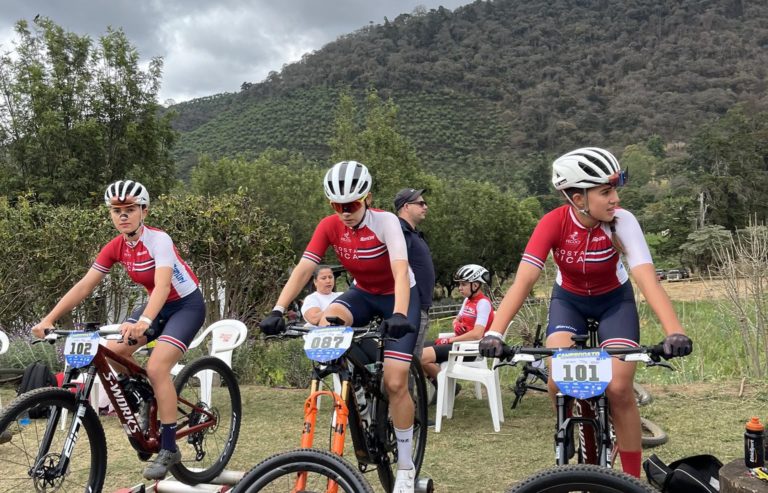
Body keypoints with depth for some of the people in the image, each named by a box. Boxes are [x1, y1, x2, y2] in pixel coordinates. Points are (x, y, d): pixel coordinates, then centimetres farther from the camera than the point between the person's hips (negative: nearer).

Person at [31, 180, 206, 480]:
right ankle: (145, 405, 17)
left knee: (156, 367, -23)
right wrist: (49, 319, -19)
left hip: (186, 304, -7)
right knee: (112, 352, -10)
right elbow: (84, 286, -9)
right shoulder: (115, 248, -7)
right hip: (158, 305, 7)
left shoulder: (158, 239, -26)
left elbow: (162, 285, -41)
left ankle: (169, 449, -11)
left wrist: (143, 322, -58)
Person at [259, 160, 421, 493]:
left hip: (398, 296, -4)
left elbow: (401, 272, -39)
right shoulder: (330, 226, -15)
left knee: (395, 382, -13)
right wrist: (278, 310, -36)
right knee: (326, 323, -31)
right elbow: (303, 269, -22)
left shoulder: (385, 222, -27)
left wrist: (399, 315, -56)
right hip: (363, 293, 4)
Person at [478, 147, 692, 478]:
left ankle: (633, 478, 4)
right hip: (569, 299, 1)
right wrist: (494, 333, -49)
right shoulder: (554, 223, -28)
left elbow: (647, 280, -39)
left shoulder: (622, 221, -28)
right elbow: (524, 280, -35)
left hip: (615, 300, 0)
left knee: (619, 389, -16)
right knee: (559, 385, -21)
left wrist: (674, 332, -54)